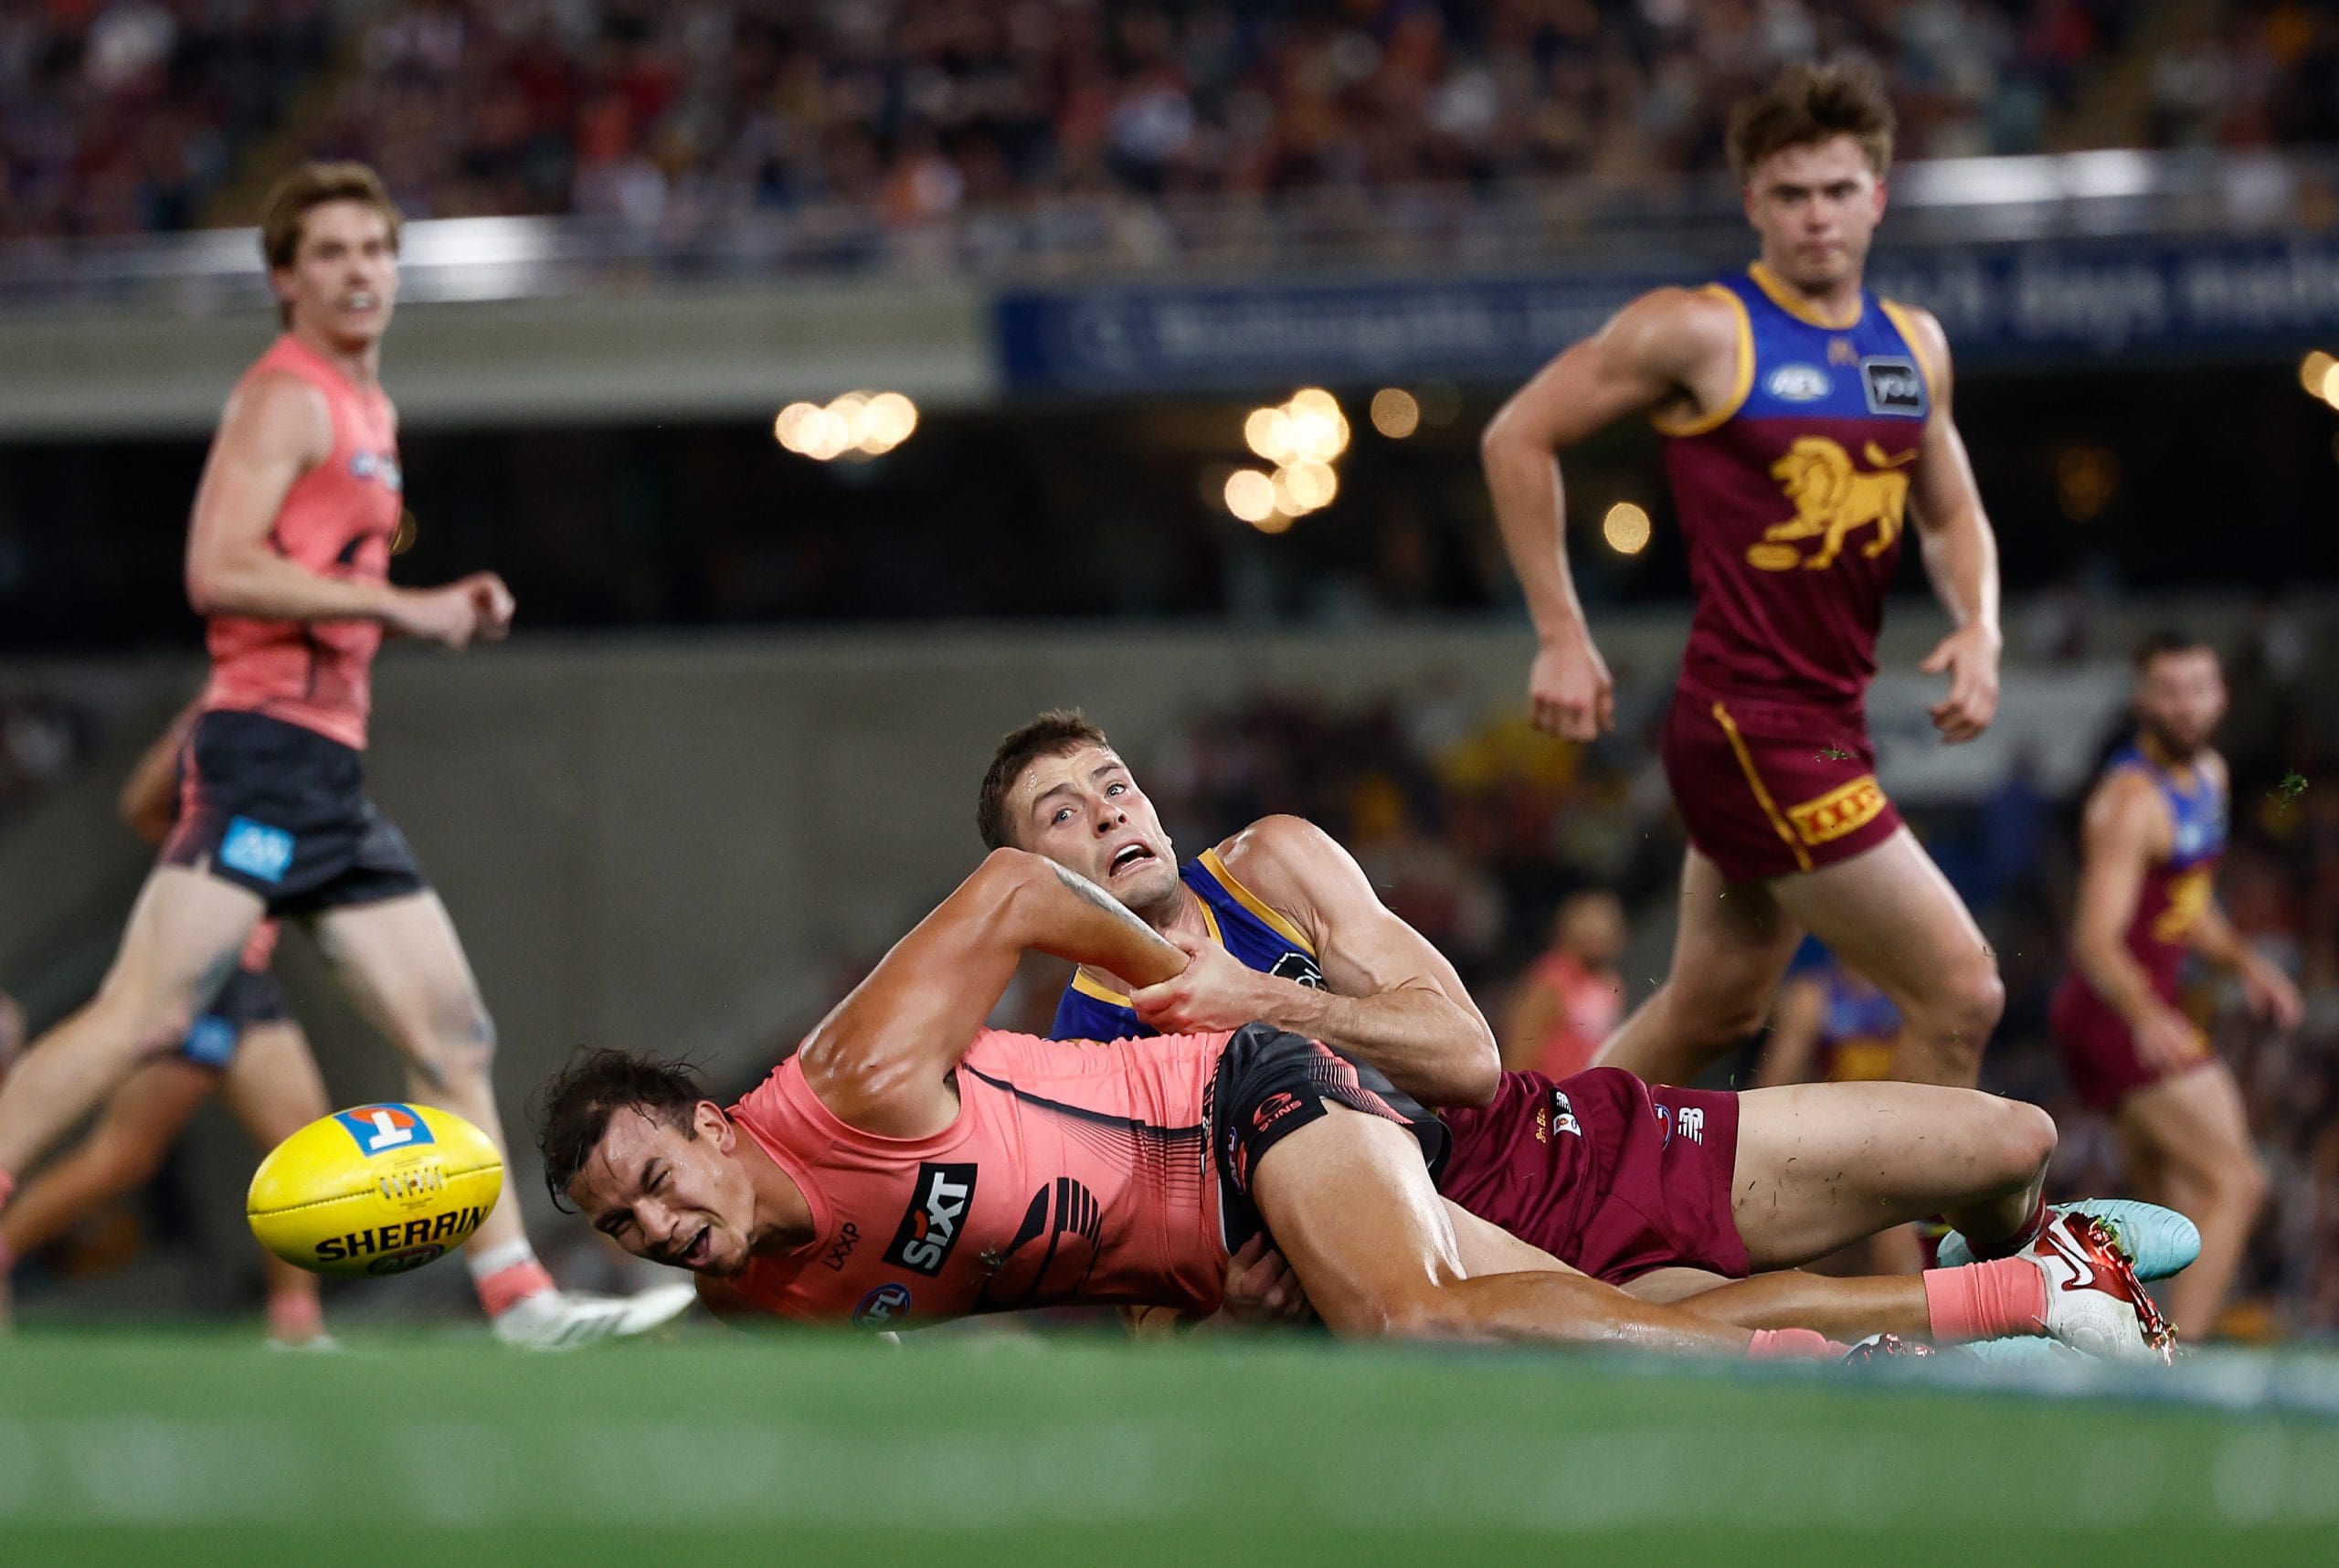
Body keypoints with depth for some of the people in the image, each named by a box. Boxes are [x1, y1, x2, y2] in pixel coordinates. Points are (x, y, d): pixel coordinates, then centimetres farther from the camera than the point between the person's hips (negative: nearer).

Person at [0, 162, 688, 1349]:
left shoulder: (367, 410, 22)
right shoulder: (288, 396, -5)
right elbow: (218, 571, -17)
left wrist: (442, 613, 15)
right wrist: (397, 603, -16)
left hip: (332, 774, 9)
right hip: (266, 750, -9)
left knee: (453, 1034, 7)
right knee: (148, 1014, -19)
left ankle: (519, 1296, 9)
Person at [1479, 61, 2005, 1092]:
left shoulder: (1915, 348, 11)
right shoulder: (1699, 332, -9)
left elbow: (1951, 517, 24)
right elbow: (1517, 439, -3)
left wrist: (1978, 628, 2)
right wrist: (1562, 639, -7)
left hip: (1830, 727, 8)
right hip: (1748, 725, -8)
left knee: (1713, 1011, 20)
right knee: (1960, 995, -12)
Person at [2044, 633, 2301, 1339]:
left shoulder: (2208, 774, 11)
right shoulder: (2133, 801, -20)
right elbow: (2095, 940, -29)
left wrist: (2247, 963, 9)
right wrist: (2147, 1018, -45)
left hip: (2150, 1011, 10)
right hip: (2117, 1013, -10)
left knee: (2181, 1212, 15)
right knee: (2237, 1182, -17)